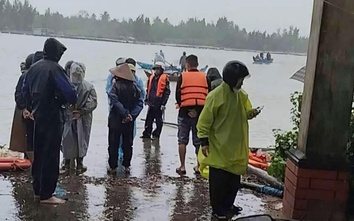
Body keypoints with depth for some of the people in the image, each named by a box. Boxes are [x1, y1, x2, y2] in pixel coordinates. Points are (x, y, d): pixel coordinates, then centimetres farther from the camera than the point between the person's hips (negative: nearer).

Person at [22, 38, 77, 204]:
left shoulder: (34, 67, 8)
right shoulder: (55, 68, -15)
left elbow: (25, 89, 15)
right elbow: (68, 91, -22)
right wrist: (73, 101, -1)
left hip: (38, 115, 8)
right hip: (52, 117, -8)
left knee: (39, 153, 16)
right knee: (51, 155, -3)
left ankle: (37, 190, 25)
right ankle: (46, 195, 0)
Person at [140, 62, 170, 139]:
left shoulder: (164, 78, -5)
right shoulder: (151, 77, 14)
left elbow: (167, 92, -8)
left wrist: (163, 103, -12)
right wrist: (147, 99, 19)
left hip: (159, 103, -6)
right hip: (151, 102, 6)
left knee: (159, 120, 2)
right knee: (149, 119, 8)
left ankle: (156, 135, 8)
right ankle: (147, 134, 15)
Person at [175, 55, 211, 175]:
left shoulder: (182, 77, -3)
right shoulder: (205, 77, 4)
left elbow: (178, 95, -4)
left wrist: (182, 106, 4)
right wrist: (202, 109, 8)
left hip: (185, 112, -2)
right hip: (201, 113, 2)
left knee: (182, 140, 6)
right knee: (199, 141, 11)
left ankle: (182, 166, 4)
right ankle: (198, 166, 15)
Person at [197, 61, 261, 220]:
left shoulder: (242, 95, 4)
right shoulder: (216, 95, -18)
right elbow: (205, 120, -15)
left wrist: (251, 113, -4)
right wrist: (204, 142, -18)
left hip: (236, 147, 7)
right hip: (219, 147, -7)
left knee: (234, 179, 16)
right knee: (218, 180, 4)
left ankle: (228, 205, 33)